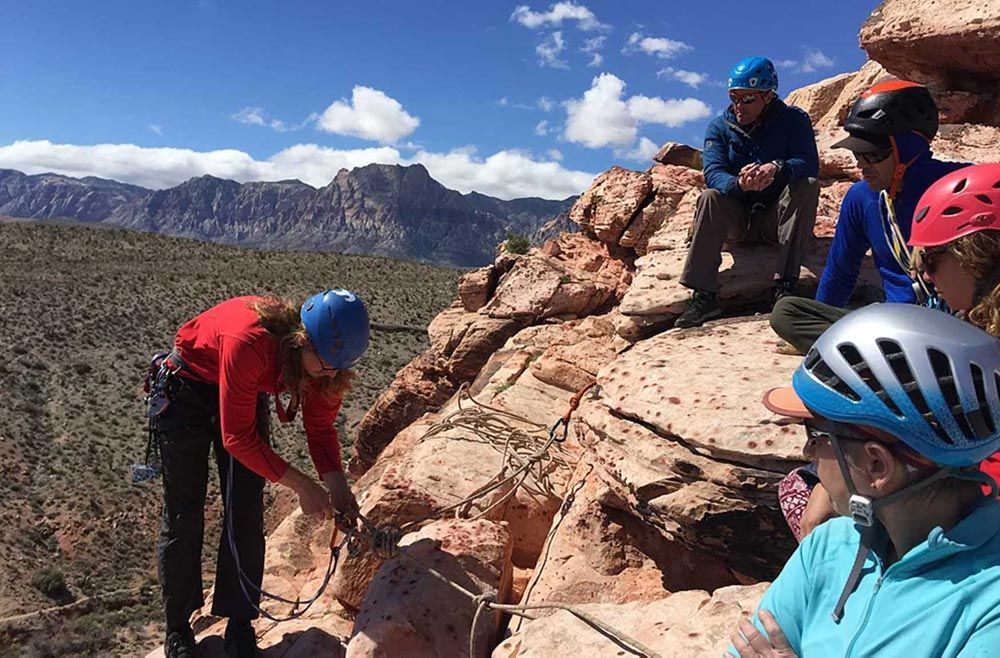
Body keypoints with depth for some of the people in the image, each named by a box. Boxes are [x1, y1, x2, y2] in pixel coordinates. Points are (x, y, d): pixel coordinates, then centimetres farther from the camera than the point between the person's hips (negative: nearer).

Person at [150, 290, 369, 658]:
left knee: (247, 516, -1)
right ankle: (177, 628, 20)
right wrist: (302, 486, -31)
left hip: (244, 393, 5)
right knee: (183, 517, 2)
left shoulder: (320, 356, -23)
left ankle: (240, 625, 14)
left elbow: (320, 428, -10)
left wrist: (337, 486, -25)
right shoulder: (249, 342, -42)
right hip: (186, 388, -4)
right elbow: (237, 438, -34)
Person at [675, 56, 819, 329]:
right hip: (737, 220, 1)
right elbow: (713, 173, -17)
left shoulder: (794, 120, -3)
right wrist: (739, 183, -41)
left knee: (808, 185, -27)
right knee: (710, 198, -27)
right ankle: (703, 296, -32)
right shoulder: (719, 127, 0)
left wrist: (778, 169, -42)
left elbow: (810, 165, -19)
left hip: (778, 219, -1)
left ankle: (785, 285, -33)